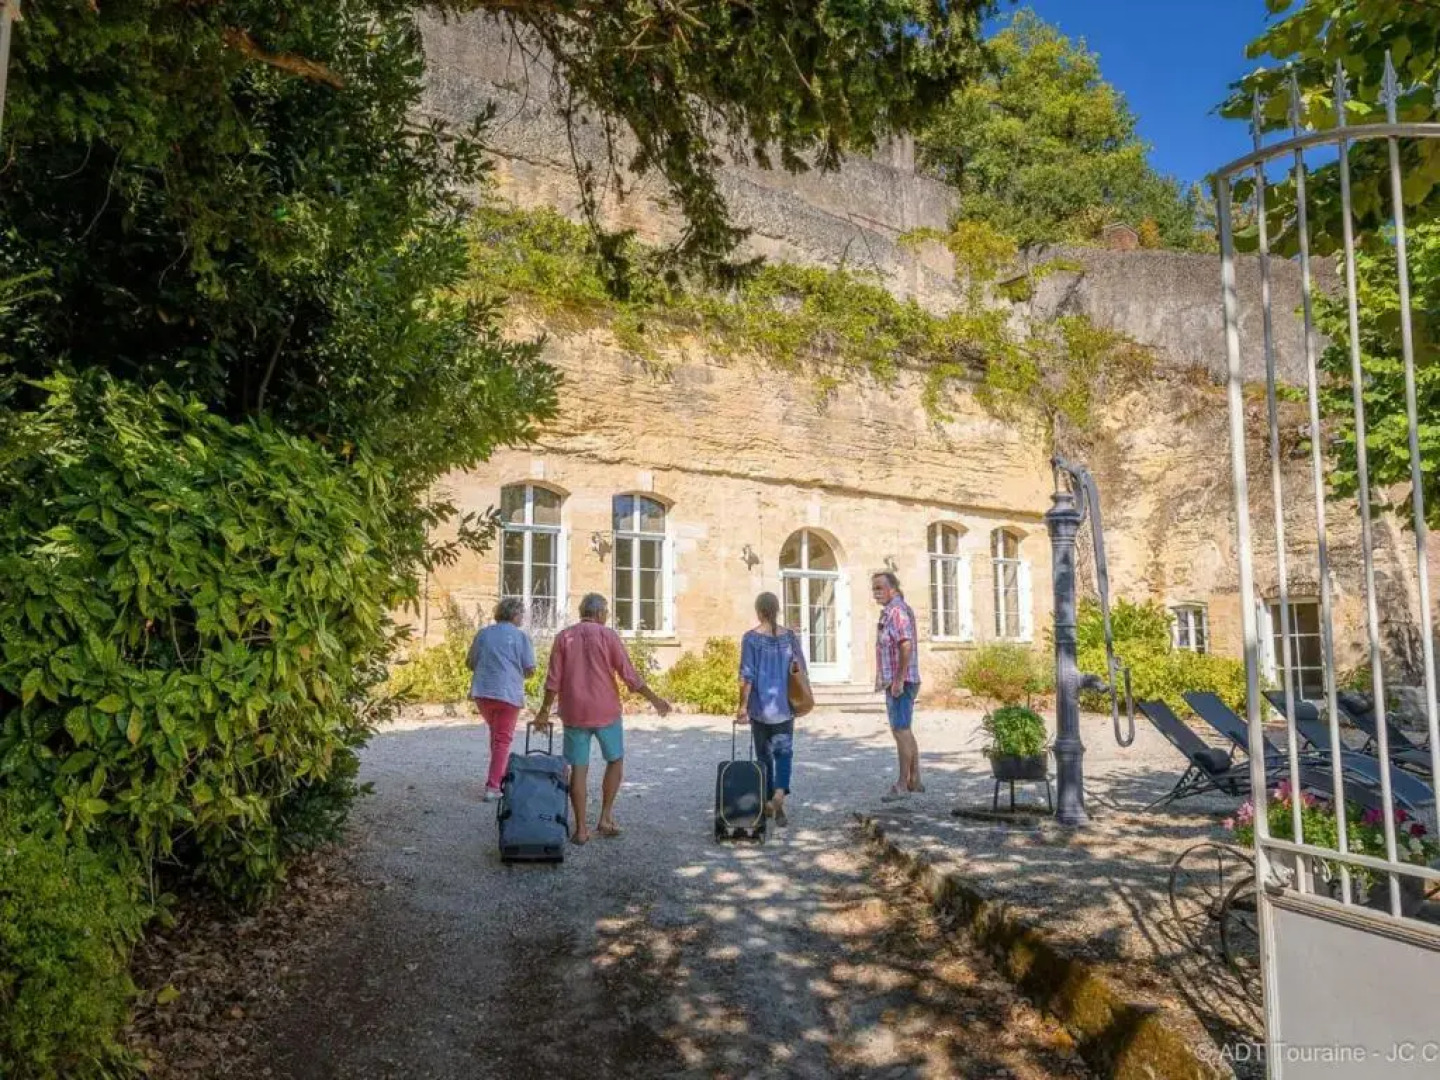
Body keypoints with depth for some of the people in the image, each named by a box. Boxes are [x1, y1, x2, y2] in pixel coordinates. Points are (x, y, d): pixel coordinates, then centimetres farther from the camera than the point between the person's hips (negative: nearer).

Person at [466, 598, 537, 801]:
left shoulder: (483, 633, 7)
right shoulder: (521, 636, -4)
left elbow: (470, 662, 13)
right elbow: (529, 669, -6)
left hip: (482, 692, 4)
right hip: (508, 693, -4)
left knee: (495, 733, 24)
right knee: (503, 739, 4)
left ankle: (500, 775, 28)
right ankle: (493, 786, -3)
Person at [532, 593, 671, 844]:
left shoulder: (563, 637, 3)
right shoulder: (608, 635, -4)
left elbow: (553, 679, -1)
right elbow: (629, 675, -7)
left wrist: (544, 711, 7)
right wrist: (655, 699, 1)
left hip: (573, 713, 2)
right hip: (605, 711, -2)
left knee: (579, 769, 7)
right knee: (615, 761, 16)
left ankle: (580, 828, 8)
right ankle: (605, 817, 11)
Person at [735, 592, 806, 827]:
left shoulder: (751, 638, -8)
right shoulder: (789, 636, 0)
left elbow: (747, 675, -11)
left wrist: (743, 706, -4)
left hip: (761, 706, -1)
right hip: (784, 706, 1)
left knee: (764, 755, 12)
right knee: (784, 752, 5)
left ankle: (768, 803, 19)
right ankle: (780, 792, -19)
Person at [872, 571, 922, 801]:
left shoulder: (896, 611, -15)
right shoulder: (892, 611, 17)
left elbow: (906, 645, -25)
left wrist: (898, 680, -24)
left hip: (899, 683, -11)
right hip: (894, 681, 11)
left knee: (901, 731, -6)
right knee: (904, 731, 15)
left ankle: (902, 784, -2)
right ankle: (915, 780, 23)